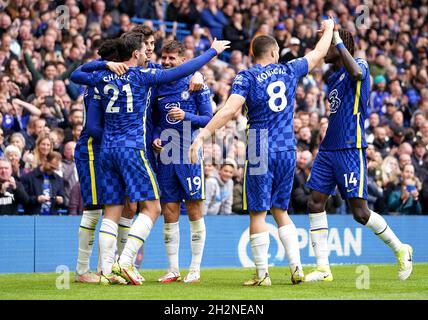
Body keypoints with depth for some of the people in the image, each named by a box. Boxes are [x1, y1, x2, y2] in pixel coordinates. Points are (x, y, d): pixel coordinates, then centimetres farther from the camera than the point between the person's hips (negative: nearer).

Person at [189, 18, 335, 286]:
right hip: (288, 151, 4)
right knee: (281, 211, 15)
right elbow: (318, 54, 23)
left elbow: (229, 111, -17)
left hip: (261, 154, -4)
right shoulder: (289, 71, 7)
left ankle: (262, 274, -2)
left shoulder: (247, 78, -5)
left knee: (258, 214, -1)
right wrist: (329, 29, 41)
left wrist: (202, 136, -17)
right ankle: (297, 268, 9)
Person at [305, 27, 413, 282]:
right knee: (316, 204, -2)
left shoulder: (360, 65, -7)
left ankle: (401, 250, 14)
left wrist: (339, 42, -26)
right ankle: (323, 268, 1)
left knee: (360, 212, -7)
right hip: (329, 149, 8)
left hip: (350, 149, -8)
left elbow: (356, 73, -30)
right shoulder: (333, 78, 19)